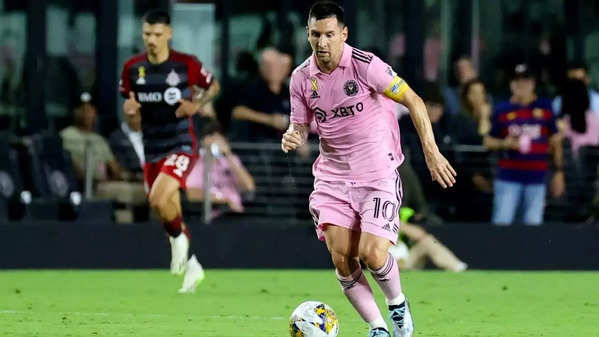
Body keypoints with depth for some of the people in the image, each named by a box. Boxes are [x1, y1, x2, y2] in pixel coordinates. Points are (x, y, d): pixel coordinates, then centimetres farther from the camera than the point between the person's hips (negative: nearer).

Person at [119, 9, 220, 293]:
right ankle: (191, 266, 29)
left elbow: (213, 87, 7)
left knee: (159, 200, -26)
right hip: (152, 150, 5)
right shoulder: (133, 68, 1)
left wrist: (196, 105, -12)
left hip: (181, 146, -5)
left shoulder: (187, 64, -10)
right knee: (170, 215, 11)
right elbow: (128, 104, 13)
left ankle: (179, 239, 4)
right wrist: (129, 108, -12)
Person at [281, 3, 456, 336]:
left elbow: (414, 101, -11)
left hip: (378, 174, -4)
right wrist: (292, 137, -12)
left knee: (372, 255, -15)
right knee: (341, 258, -8)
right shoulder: (302, 78, 0)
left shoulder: (365, 65, -15)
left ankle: (398, 304, 17)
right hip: (332, 175, 4)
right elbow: (301, 125, 13)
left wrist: (432, 152, -15)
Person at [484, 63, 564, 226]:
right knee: (501, 222, -7)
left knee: (533, 224, 1)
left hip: (536, 176, 1)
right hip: (508, 176, -1)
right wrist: (505, 143, -10)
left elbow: (555, 141, 12)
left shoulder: (544, 107, 8)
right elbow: (488, 141, 11)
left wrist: (558, 172, 8)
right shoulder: (502, 110, 6)